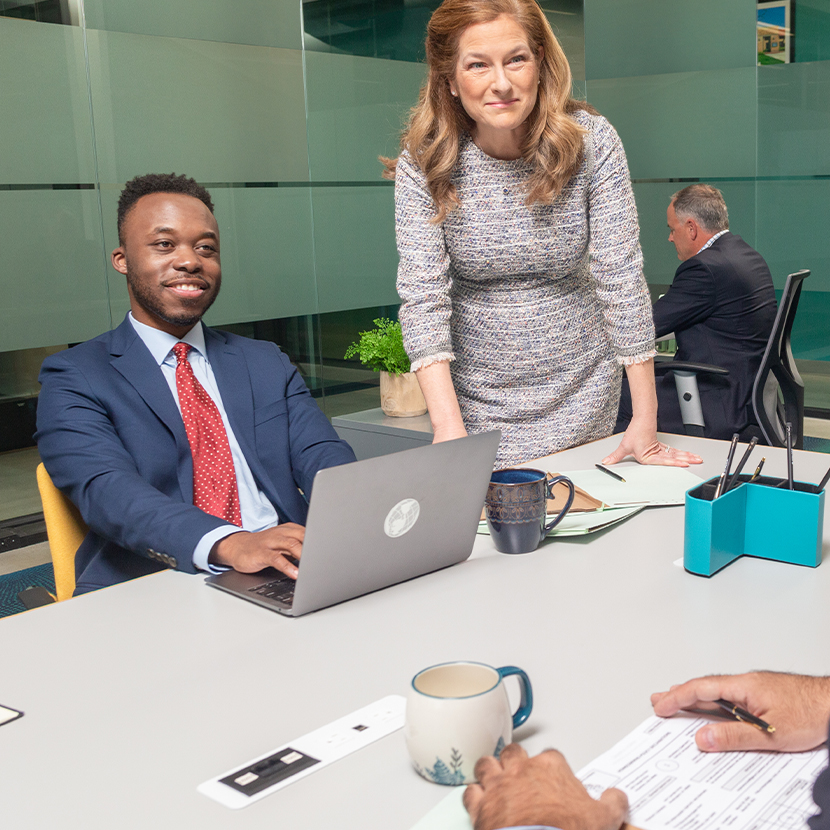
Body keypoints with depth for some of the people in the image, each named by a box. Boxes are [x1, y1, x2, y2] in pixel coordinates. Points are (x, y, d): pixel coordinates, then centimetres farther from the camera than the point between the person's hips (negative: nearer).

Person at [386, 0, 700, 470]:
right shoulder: (423, 162, -13)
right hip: (474, 399, 0)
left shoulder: (592, 142, -13)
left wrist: (646, 421, -15)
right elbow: (423, 296, -18)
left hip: (580, 391, 1)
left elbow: (621, 278, -14)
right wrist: (449, 430, -29)